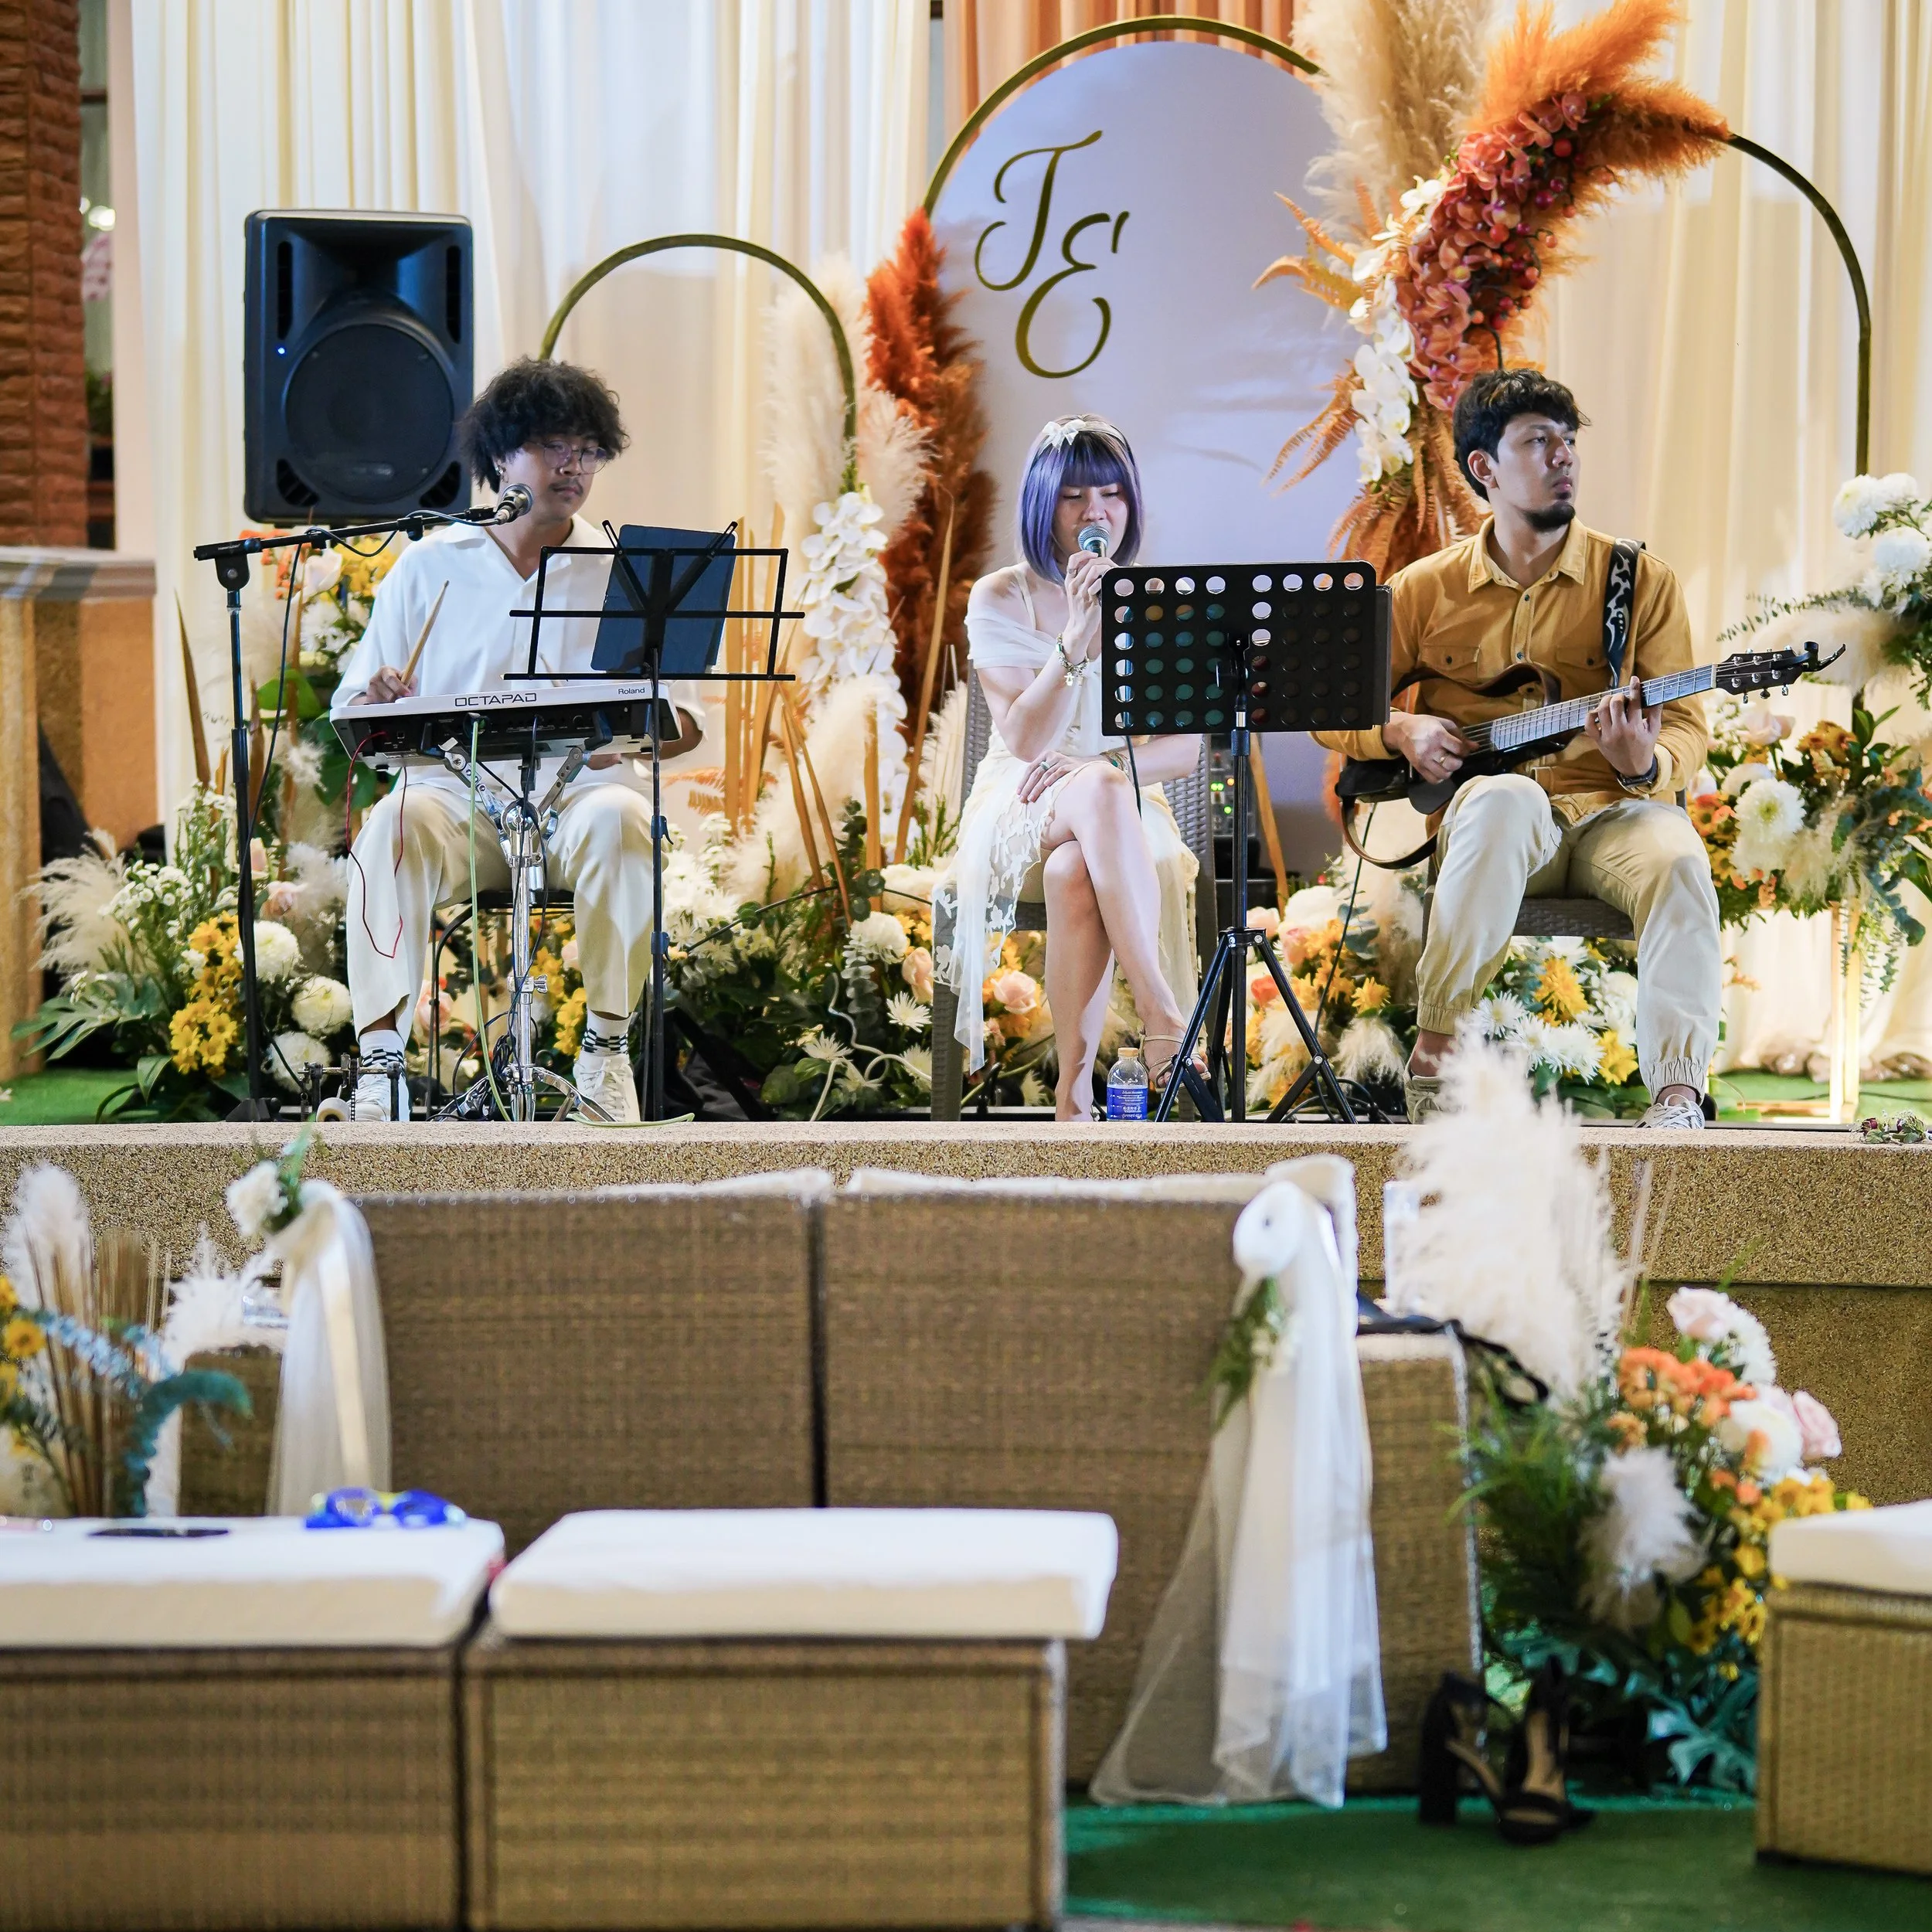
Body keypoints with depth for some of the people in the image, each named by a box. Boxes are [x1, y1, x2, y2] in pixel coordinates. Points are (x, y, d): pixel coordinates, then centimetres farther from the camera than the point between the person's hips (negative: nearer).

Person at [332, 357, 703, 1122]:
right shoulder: (429, 565, 9)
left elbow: (685, 717, 7)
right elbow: (350, 710, 9)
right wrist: (378, 699, -16)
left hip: (578, 790, 0)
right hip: (457, 791, 0)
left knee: (616, 819, -35)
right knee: (396, 822, -33)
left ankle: (606, 1044, -24)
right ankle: (381, 1059, -36)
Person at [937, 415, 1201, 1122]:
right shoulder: (1000, 599, 2)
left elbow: (1185, 747, 1)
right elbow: (1025, 740, -11)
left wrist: (1096, 762, -18)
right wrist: (1077, 633, -21)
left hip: (1125, 812, 1)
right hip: (1022, 813, -1)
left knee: (1074, 872, -39)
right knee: (1099, 793, -40)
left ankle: (1075, 1091, -40)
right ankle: (1163, 1017, -46)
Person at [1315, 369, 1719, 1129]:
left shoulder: (1641, 580, 7)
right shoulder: (1426, 590, 10)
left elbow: (1687, 727, 5)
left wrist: (1646, 764, -19)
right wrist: (1401, 731, -5)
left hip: (1611, 810, 1)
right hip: (1481, 817, 0)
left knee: (1677, 862, -35)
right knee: (1506, 797, -38)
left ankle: (1678, 1094, -38)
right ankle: (1436, 1047, -33)